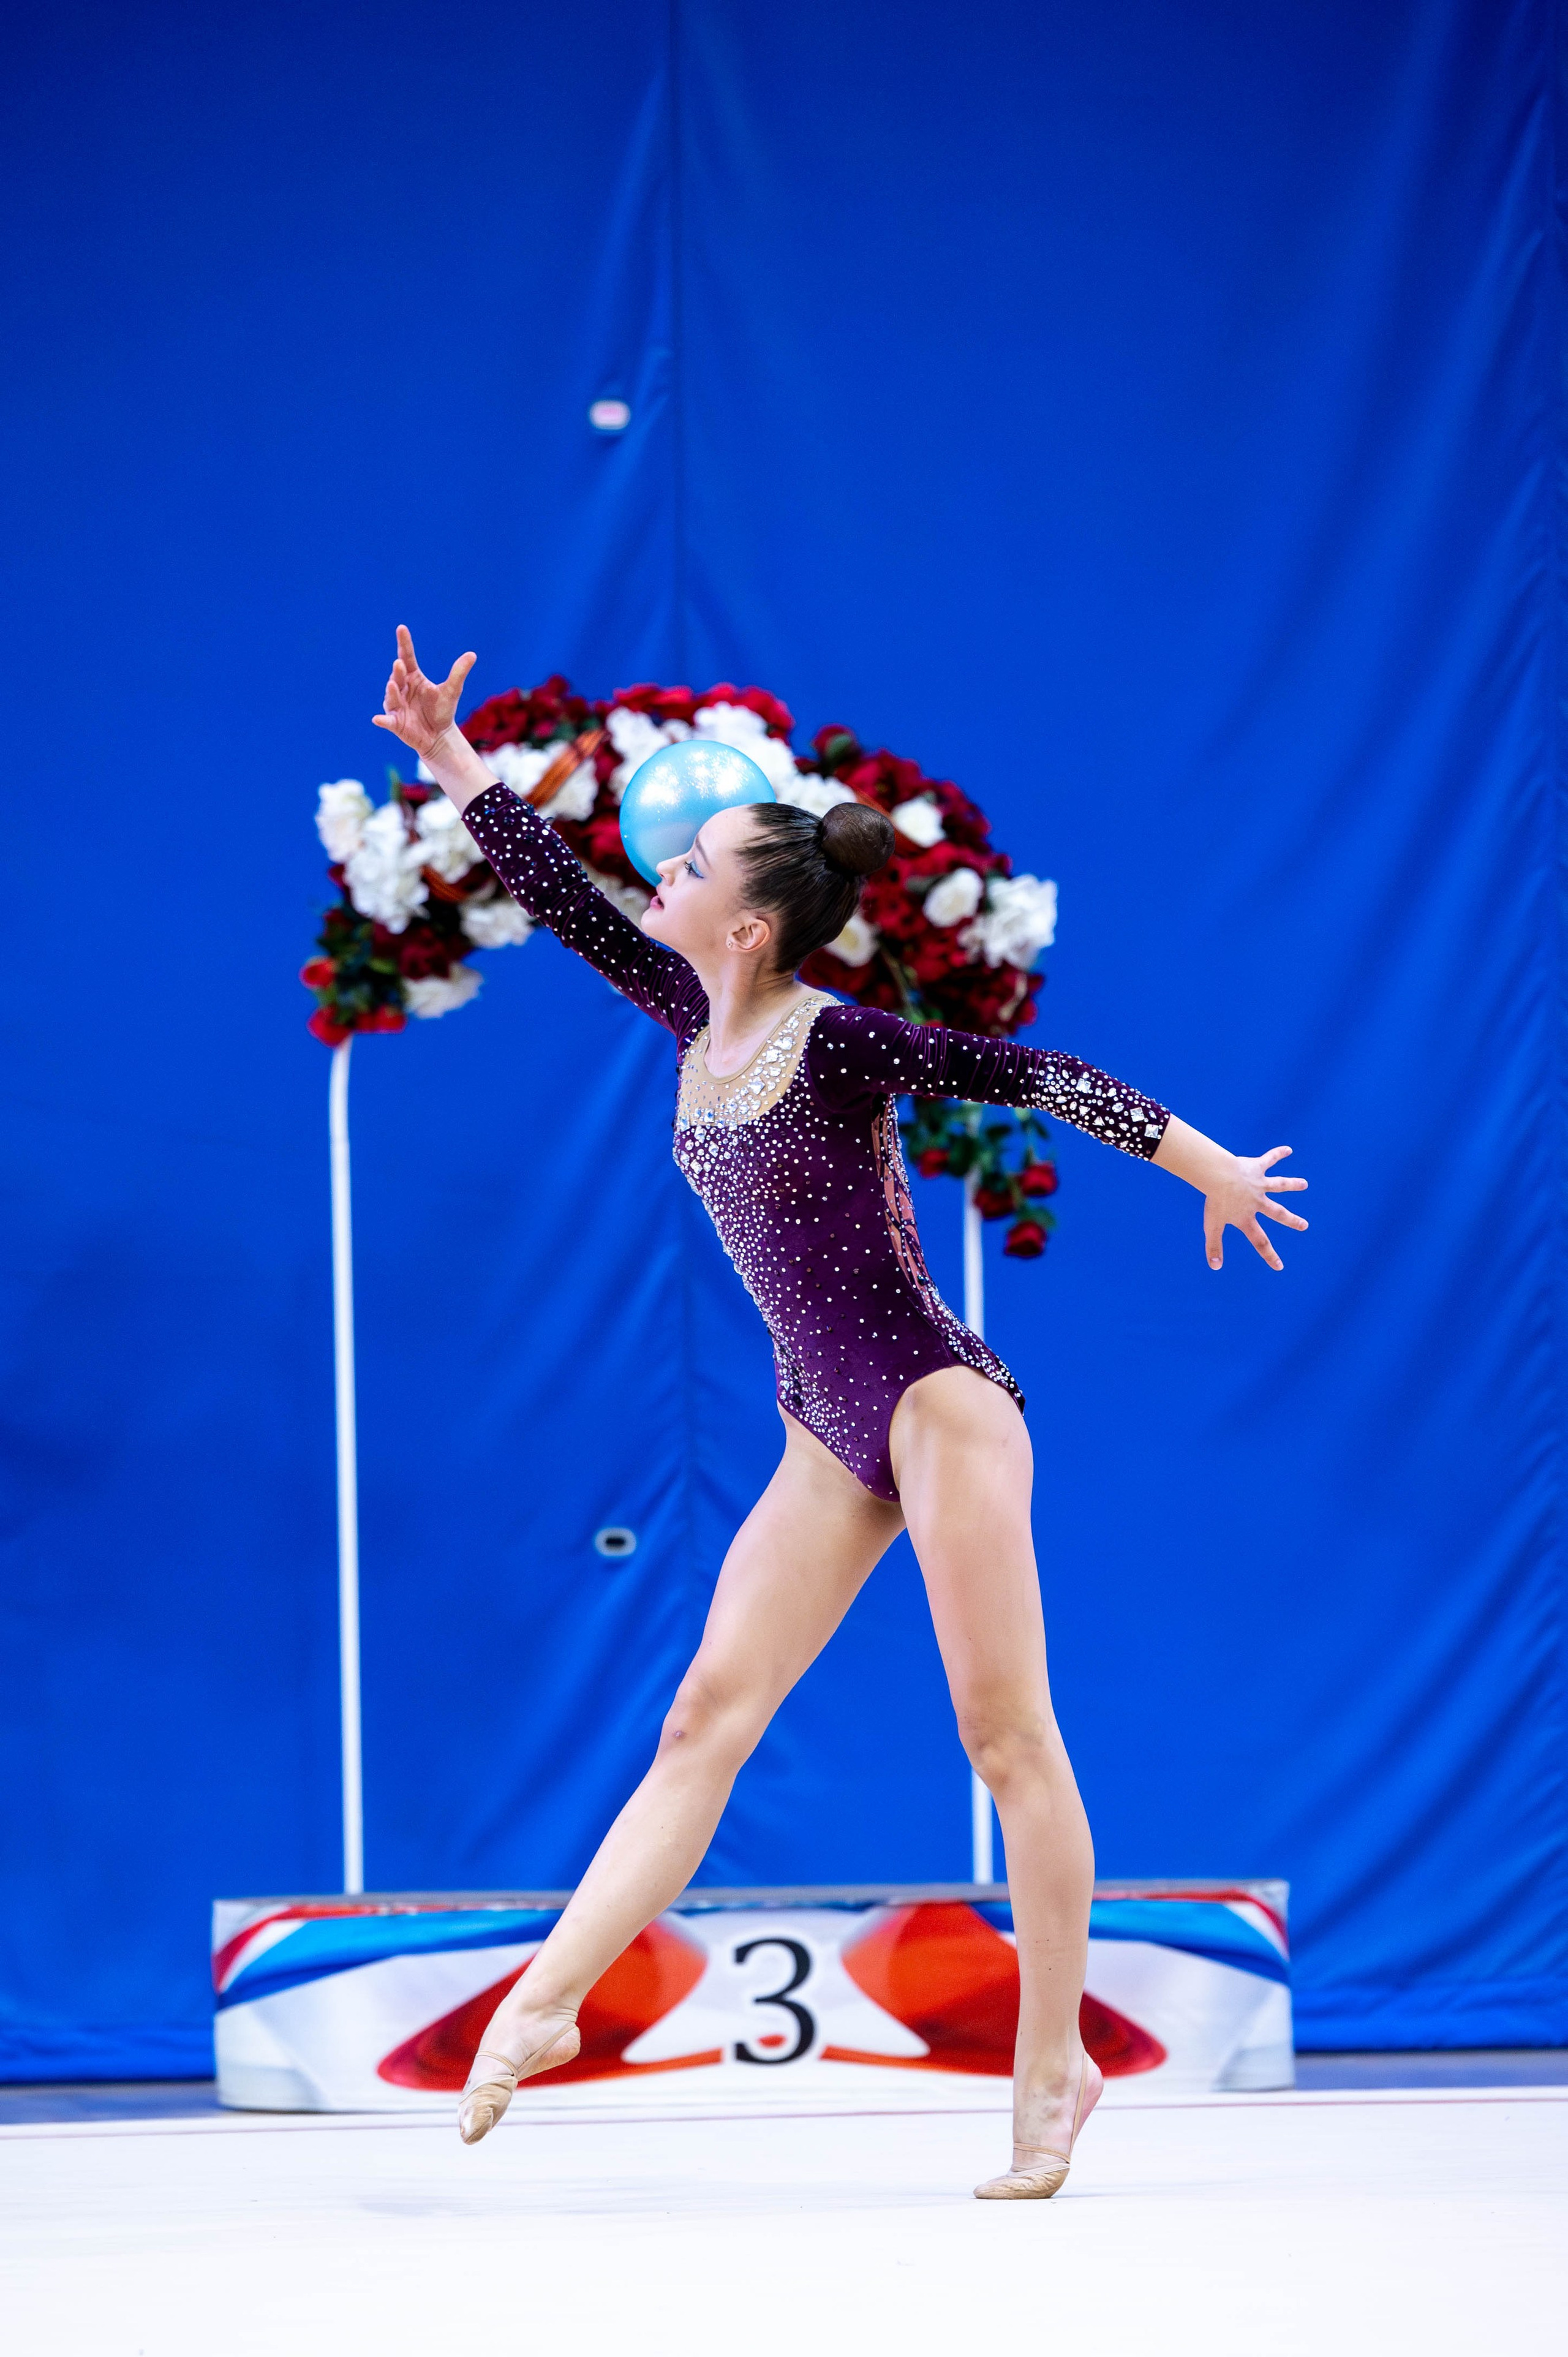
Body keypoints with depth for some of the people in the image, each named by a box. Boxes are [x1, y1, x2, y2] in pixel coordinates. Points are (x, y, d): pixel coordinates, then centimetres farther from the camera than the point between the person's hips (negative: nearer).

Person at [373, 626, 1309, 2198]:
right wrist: (449, 759, 12)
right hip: (829, 1437, 8)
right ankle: (542, 2007, -4)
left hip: (939, 1406, -7)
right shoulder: (696, 1022, 8)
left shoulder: (836, 1040, -13)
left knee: (1005, 1735, -4)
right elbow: (562, 900, 14)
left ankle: (1053, 2066, 1)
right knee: (706, 1717, 1)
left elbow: (1039, 1077, -11)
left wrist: (1202, 1163, -9)